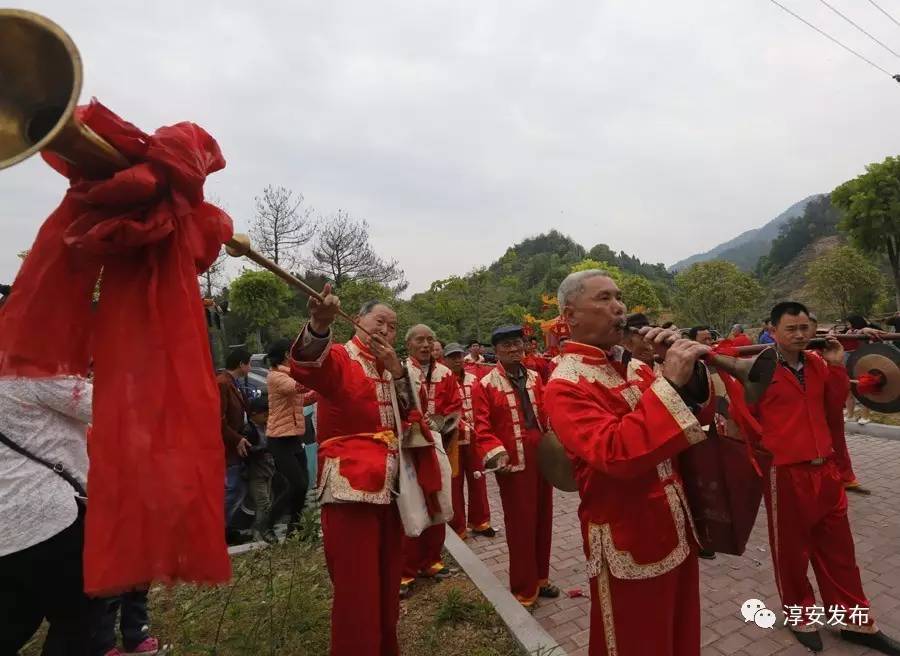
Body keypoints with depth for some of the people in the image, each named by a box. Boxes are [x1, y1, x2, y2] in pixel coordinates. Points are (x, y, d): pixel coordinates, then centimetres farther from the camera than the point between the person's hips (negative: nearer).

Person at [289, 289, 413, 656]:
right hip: (351, 487, -7)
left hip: (388, 486, 8)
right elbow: (306, 367, -30)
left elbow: (408, 415, 8)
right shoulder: (339, 358, -6)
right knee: (356, 590, -2)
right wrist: (319, 324, -50)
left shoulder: (388, 367, 16)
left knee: (386, 585, 19)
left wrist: (397, 371, -6)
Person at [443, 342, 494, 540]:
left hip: (474, 437, 5)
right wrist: (462, 426, -22)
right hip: (452, 438, -5)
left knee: (478, 479, 15)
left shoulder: (473, 379, 5)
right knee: (455, 482, 8)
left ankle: (479, 521, 32)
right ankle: (457, 527, 23)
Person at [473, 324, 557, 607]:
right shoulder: (485, 385, -7)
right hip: (514, 463, -5)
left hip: (542, 458, 6)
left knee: (543, 519, 17)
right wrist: (496, 453, -22)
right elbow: (482, 427, -10)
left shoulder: (535, 378, 9)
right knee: (520, 524, 5)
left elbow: (545, 411, 13)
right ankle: (524, 589, 23)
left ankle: (540, 578, 37)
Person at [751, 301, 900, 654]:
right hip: (785, 473, -6)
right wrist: (765, 447, -9)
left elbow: (833, 408, 10)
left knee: (838, 546, 19)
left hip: (825, 469, 6)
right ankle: (800, 616, 32)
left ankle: (854, 619, 36)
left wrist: (836, 366, 2)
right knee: (791, 549, 11)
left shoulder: (818, 363, 6)